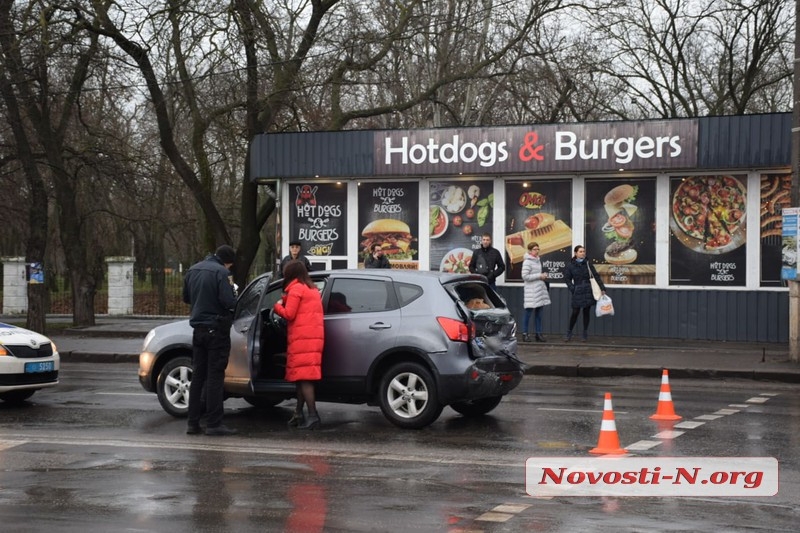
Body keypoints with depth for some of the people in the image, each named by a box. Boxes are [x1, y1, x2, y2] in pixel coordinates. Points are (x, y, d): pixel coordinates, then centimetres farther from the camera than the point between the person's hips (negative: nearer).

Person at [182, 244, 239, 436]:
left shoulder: (193, 270, 9)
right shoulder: (221, 272, -15)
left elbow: (186, 298, 19)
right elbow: (228, 301, -21)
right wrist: (230, 288, -2)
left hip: (199, 329, 7)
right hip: (217, 328, -7)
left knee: (198, 376, 11)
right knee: (215, 377, -4)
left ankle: (193, 422, 11)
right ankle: (214, 424, -4)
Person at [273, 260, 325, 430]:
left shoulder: (295, 289, -5)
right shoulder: (312, 289, 21)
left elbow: (289, 314, -11)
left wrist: (278, 306, 7)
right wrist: (285, 305, 15)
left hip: (302, 339, -9)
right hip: (315, 337, 9)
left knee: (303, 377, -11)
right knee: (304, 377, 13)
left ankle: (313, 416, -18)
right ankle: (299, 414, 16)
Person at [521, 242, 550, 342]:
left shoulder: (538, 260, 15)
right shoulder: (527, 262, -9)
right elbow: (525, 276, -16)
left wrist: (543, 275, 7)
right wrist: (539, 276, -14)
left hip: (540, 289, 8)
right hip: (531, 290, -8)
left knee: (539, 313, 8)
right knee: (528, 312, -4)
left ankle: (538, 334, 11)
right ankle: (525, 334, 2)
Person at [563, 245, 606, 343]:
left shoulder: (588, 264, 5)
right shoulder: (570, 265, 0)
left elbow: (596, 276, 5)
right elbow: (568, 279, 1)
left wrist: (602, 288, 0)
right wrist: (573, 289, -11)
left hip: (588, 291, 2)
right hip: (577, 292, -2)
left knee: (586, 312, 5)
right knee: (575, 312, -4)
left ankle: (585, 334, 13)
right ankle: (569, 333, 10)